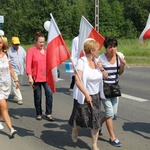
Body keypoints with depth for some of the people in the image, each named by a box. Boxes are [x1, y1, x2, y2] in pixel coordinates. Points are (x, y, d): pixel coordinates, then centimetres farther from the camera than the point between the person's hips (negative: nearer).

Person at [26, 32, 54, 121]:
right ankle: (39, 114, 24)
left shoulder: (46, 50, 8)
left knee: (49, 93, -8)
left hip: (46, 76, 3)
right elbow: (28, 65, -11)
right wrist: (30, 76, -20)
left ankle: (49, 113, 3)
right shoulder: (31, 50, -5)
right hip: (36, 77, -3)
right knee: (38, 96, 7)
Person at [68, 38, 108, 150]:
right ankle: (74, 132, 40)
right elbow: (78, 81, -24)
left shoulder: (97, 61, 4)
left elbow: (105, 76, 14)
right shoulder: (81, 61, -16)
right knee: (81, 119, 6)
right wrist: (87, 95, -27)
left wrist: (102, 69, -6)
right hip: (83, 97, -5)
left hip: (96, 96, 5)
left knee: (96, 121, 3)